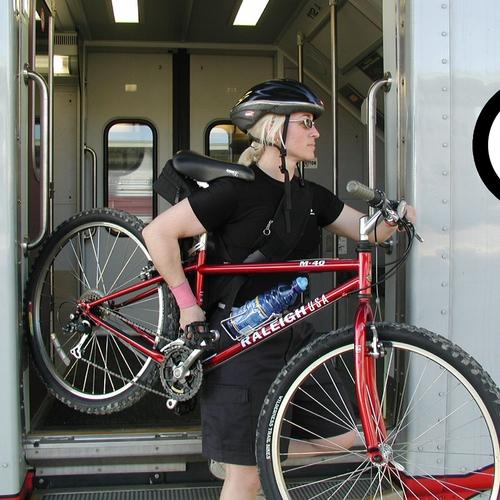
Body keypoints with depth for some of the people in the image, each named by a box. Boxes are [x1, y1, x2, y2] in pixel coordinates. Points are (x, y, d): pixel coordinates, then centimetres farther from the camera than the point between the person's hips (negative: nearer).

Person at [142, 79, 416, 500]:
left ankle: (243, 459, 24)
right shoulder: (237, 190, -15)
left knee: (345, 435, 8)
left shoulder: (311, 197, 7)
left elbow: (369, 230, 10)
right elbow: (158, 233, -16)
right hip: (243, 348, -7)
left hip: (293, 338, 7)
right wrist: (188, 304, -13)